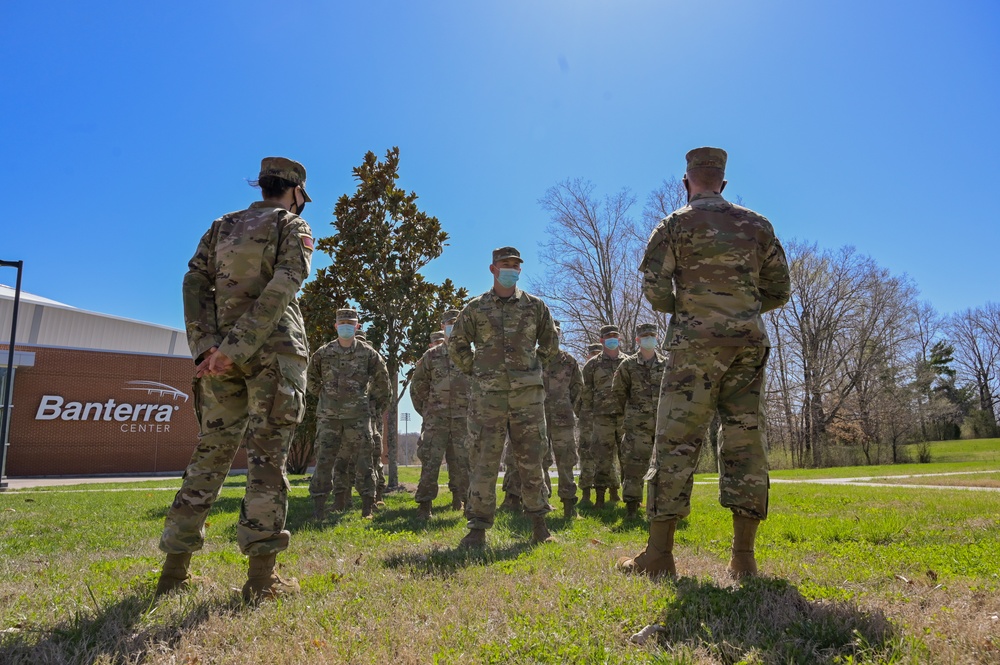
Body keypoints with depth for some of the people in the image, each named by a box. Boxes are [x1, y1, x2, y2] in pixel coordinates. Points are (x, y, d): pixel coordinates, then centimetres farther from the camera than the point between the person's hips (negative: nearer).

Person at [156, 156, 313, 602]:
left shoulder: (221, 227, 20)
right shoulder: (292, 226, 4)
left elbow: (194, 285, 7)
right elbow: (281, 290, -13)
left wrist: (206, 347, -3)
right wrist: (237, 347, -16)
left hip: (222, 358, 5)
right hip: (275, 352, -5)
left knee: (211, 453, 10)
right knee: (267, 455, -5)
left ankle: (175, 568, 14)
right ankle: (262, 577, -5)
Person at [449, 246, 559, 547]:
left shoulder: (535, 306, 8)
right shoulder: (476, 307, 6)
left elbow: (551, 342, 19)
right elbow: (456, 344, 15)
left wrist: (534, 367, 13)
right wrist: (474, 371, 9)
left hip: (527, 394, 1)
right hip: (488, 395, 0)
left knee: (531, 460, 6)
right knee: (483, 461, 0)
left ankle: (538, 521, 20)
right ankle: (478, 527, 8)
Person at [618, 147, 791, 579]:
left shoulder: (676, 224, 2)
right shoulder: (758, 225, 14)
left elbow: (655, 290, -6)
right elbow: (779, 292, 14)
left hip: (696, 344, -4)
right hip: (750, 343, 4)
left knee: (675, 443, -2)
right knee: (745, 441, 6)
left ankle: (659, 555, 1)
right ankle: (743, 557, 8)